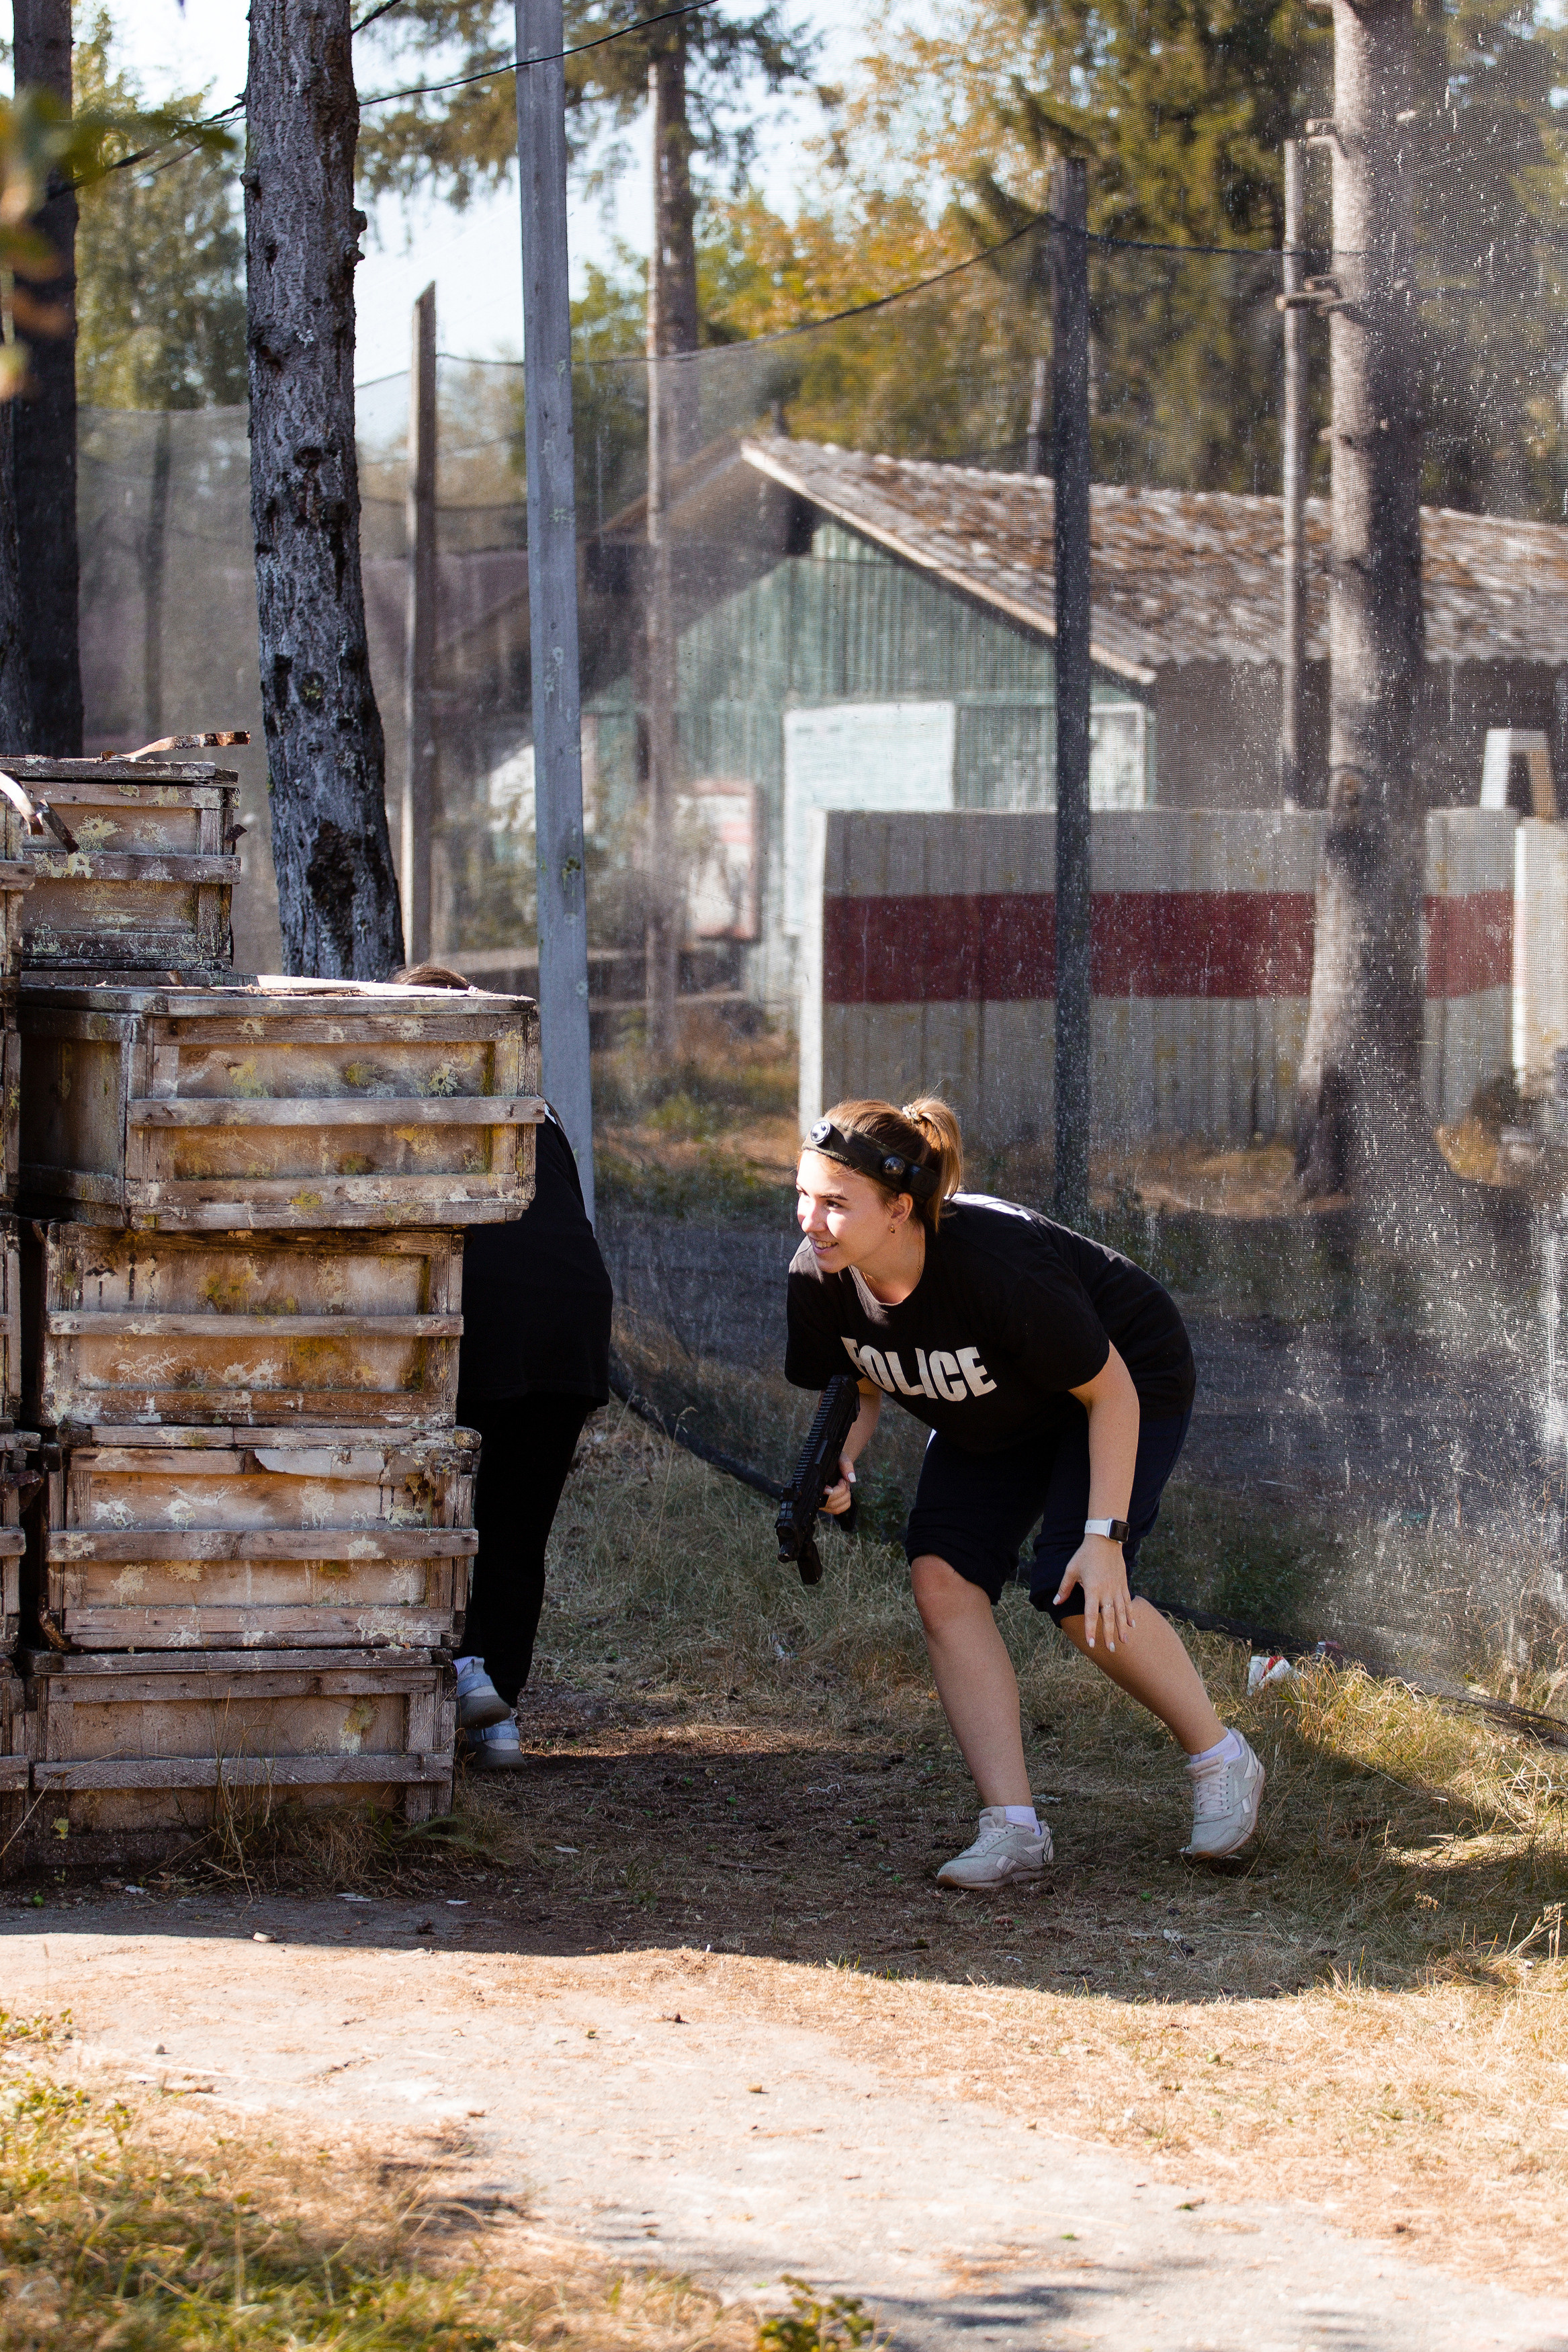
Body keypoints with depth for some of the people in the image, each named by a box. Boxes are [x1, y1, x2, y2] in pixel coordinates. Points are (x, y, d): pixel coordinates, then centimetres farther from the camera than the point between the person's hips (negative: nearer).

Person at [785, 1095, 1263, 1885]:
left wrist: (1103, 1536, -31)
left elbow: (1110, 1391, -28)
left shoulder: (997, 1265, -40)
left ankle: (1222, 1761, 6)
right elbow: (860, 1387, -2)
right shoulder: (819, 1280, -23)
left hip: (1130, 1382, -6)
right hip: (991, 1421, 7)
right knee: (941, 1575, -14)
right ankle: (1012, 1828, -12)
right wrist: (836, 1471, -24)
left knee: (1075, 1595, -20)